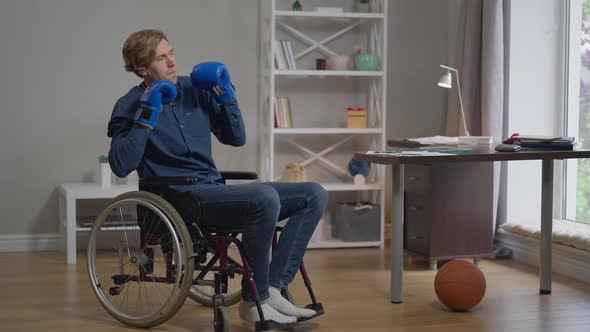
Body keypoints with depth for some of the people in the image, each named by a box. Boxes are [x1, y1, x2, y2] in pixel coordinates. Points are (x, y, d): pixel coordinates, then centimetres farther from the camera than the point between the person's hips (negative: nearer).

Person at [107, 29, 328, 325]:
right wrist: (147, 116, -18)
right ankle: (254, 300, -17)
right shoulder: (130, 106, -2)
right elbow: (121, 166, -16)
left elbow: (236, 138, 17)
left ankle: (272, 288, -11)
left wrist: (227, 96, 3)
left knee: (314, 195, -5)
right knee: (264, 197, -33)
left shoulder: (196, 88, 12)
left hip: (215, 191, 7)